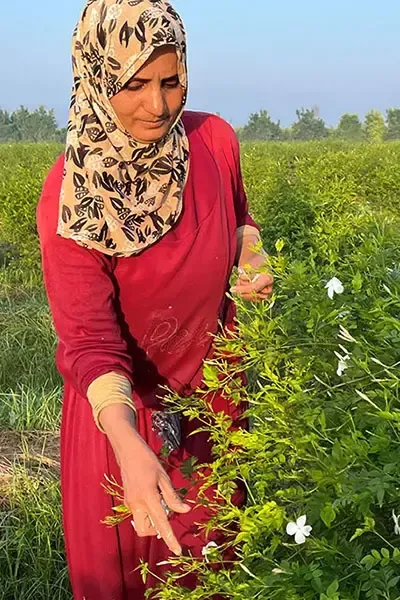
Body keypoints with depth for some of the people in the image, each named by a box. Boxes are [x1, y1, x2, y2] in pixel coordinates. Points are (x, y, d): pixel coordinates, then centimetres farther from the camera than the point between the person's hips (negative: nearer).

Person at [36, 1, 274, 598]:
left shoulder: (216, 140, -13)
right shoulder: (72, 196, -25)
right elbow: (88, 340, -29)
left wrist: (252, 262, -14)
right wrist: (130, 447, -46)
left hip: (212, 391, 4)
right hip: (122, 405, -3)